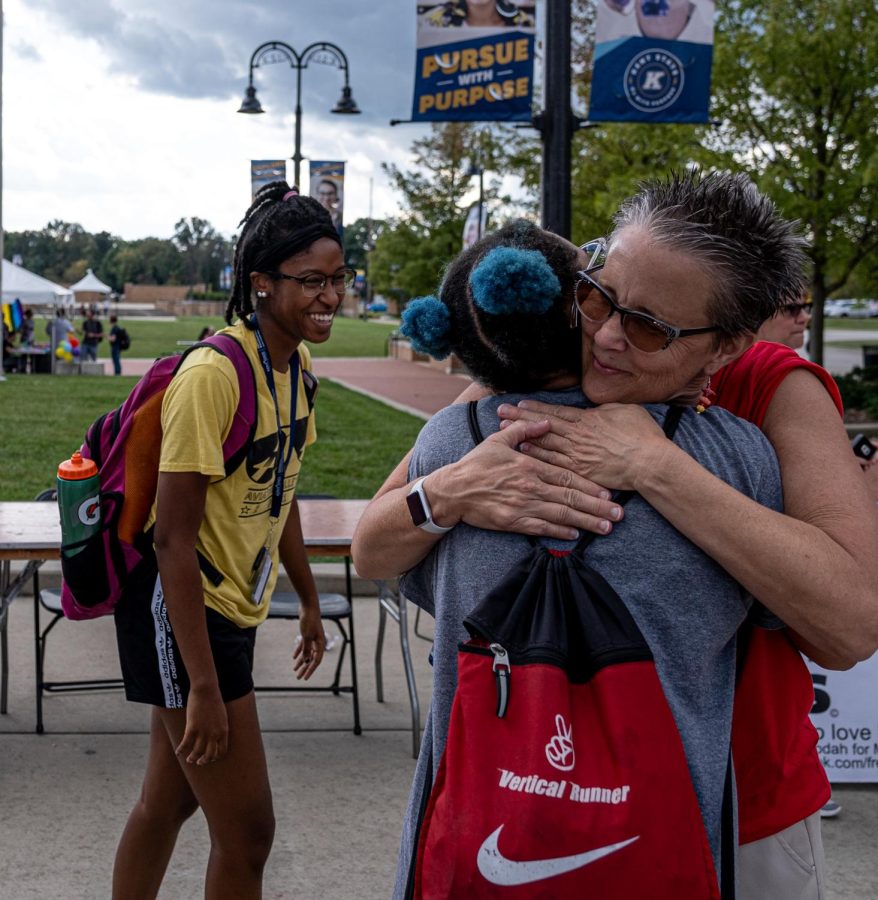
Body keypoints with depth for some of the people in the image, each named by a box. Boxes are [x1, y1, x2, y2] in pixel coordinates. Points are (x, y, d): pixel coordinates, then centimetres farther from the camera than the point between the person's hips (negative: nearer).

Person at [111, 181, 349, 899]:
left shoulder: (294, 365, 3)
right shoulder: (213, 375, -23)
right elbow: (173, 537, -24)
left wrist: (309, 602, 21)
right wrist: (204, 685, -24)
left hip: (233, 610, 9)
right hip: (182, 613, -9)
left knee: (170, 800, 21)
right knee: (247, 834, -2)